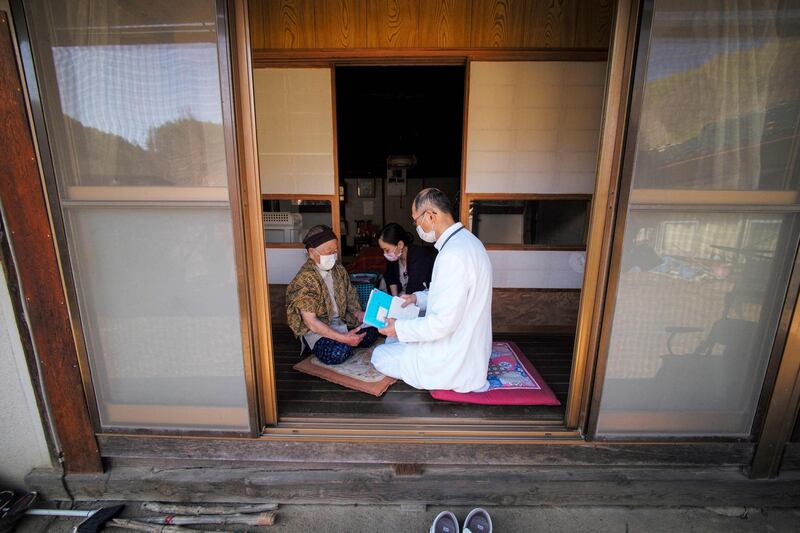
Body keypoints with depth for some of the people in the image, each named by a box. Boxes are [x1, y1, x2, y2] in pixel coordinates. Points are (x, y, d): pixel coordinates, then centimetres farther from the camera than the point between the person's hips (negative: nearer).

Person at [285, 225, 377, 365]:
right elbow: (310, 322, -23)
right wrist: (343, 338, -29)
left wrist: (358, 313, -9)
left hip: (340, 322, 6)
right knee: (337, 354, -31)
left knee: (371, 331, -16)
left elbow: (350, 295, 13)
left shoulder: (338, 269, 1)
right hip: (315, 330, -6)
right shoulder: (304, 279, -20)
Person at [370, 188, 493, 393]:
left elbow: (443, 323, -30)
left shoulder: (452, 255, -31)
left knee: (379, 356, 3)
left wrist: (399, 328, -16)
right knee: (394, 340, 24)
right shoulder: (466, 240, 3)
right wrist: (418, 298, 8)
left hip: (454, 360, -10)